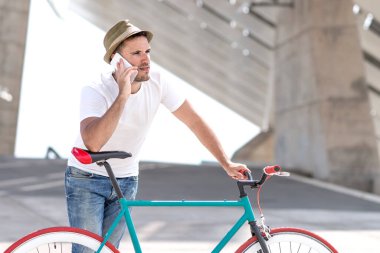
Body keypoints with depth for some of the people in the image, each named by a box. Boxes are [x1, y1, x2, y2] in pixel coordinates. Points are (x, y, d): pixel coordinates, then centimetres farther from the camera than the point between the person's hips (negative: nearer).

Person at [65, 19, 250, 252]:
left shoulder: (158, 83, -14)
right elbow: (92, 143, -42)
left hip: (126, 181, 4)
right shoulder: (95, 91, -26)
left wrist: (227, 164, -16)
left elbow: (195, 121, -10)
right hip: (87, 180, -4)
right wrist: (122, 96, -45)